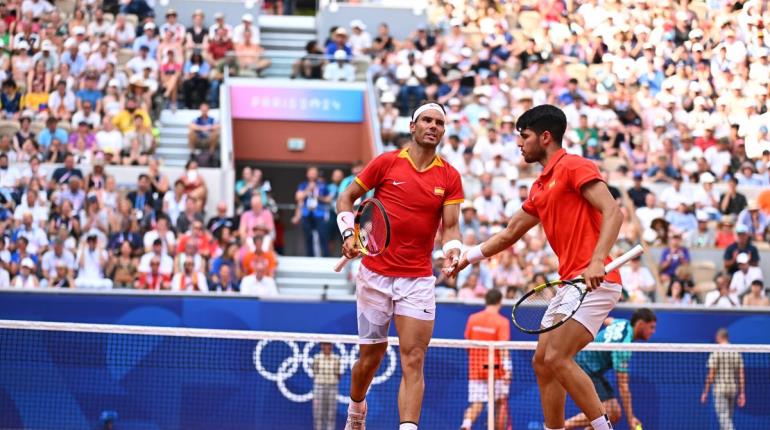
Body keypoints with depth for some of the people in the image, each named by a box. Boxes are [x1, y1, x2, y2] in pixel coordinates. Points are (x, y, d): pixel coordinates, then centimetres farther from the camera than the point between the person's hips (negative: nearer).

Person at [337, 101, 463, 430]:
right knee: (371, 357, 10)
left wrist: (452, 250, -23)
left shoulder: (449, 177, 4)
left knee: (413, 362, -10)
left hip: (418, 279, 1)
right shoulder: (387, 163, -1)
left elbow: (450, 226, -1)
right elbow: (346, 198, 8)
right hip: (375, 274, -1)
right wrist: (349, 234, -8)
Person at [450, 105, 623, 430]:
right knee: (542, 362, 8)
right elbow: (510, 233, 33)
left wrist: (598, 260, -31)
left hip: (595, 281, -10)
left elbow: (612, 212, -19)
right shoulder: (540, 188, 21)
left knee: (557, 358, -19)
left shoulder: (574, 167, -7)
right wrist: (468, 257, 36)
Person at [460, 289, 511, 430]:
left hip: (475, 369, 3)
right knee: (501, 402, 14)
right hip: (495, 370, -3)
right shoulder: (502, 322, -9)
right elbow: (503, 348, -16)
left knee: (476, 405, 1)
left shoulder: (473, 319, 3)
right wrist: (507, 370, -20)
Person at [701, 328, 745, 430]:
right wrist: (742, 393, 10)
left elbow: (711, 375, -10)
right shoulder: (737, 353, 6)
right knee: (728, 418, 16)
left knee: (724, 419, -7)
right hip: (733, 389, 5)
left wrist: (705, 392, -4)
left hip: (719, 389, -5)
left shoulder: (715, 353, -8)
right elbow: (741, 375, 5)